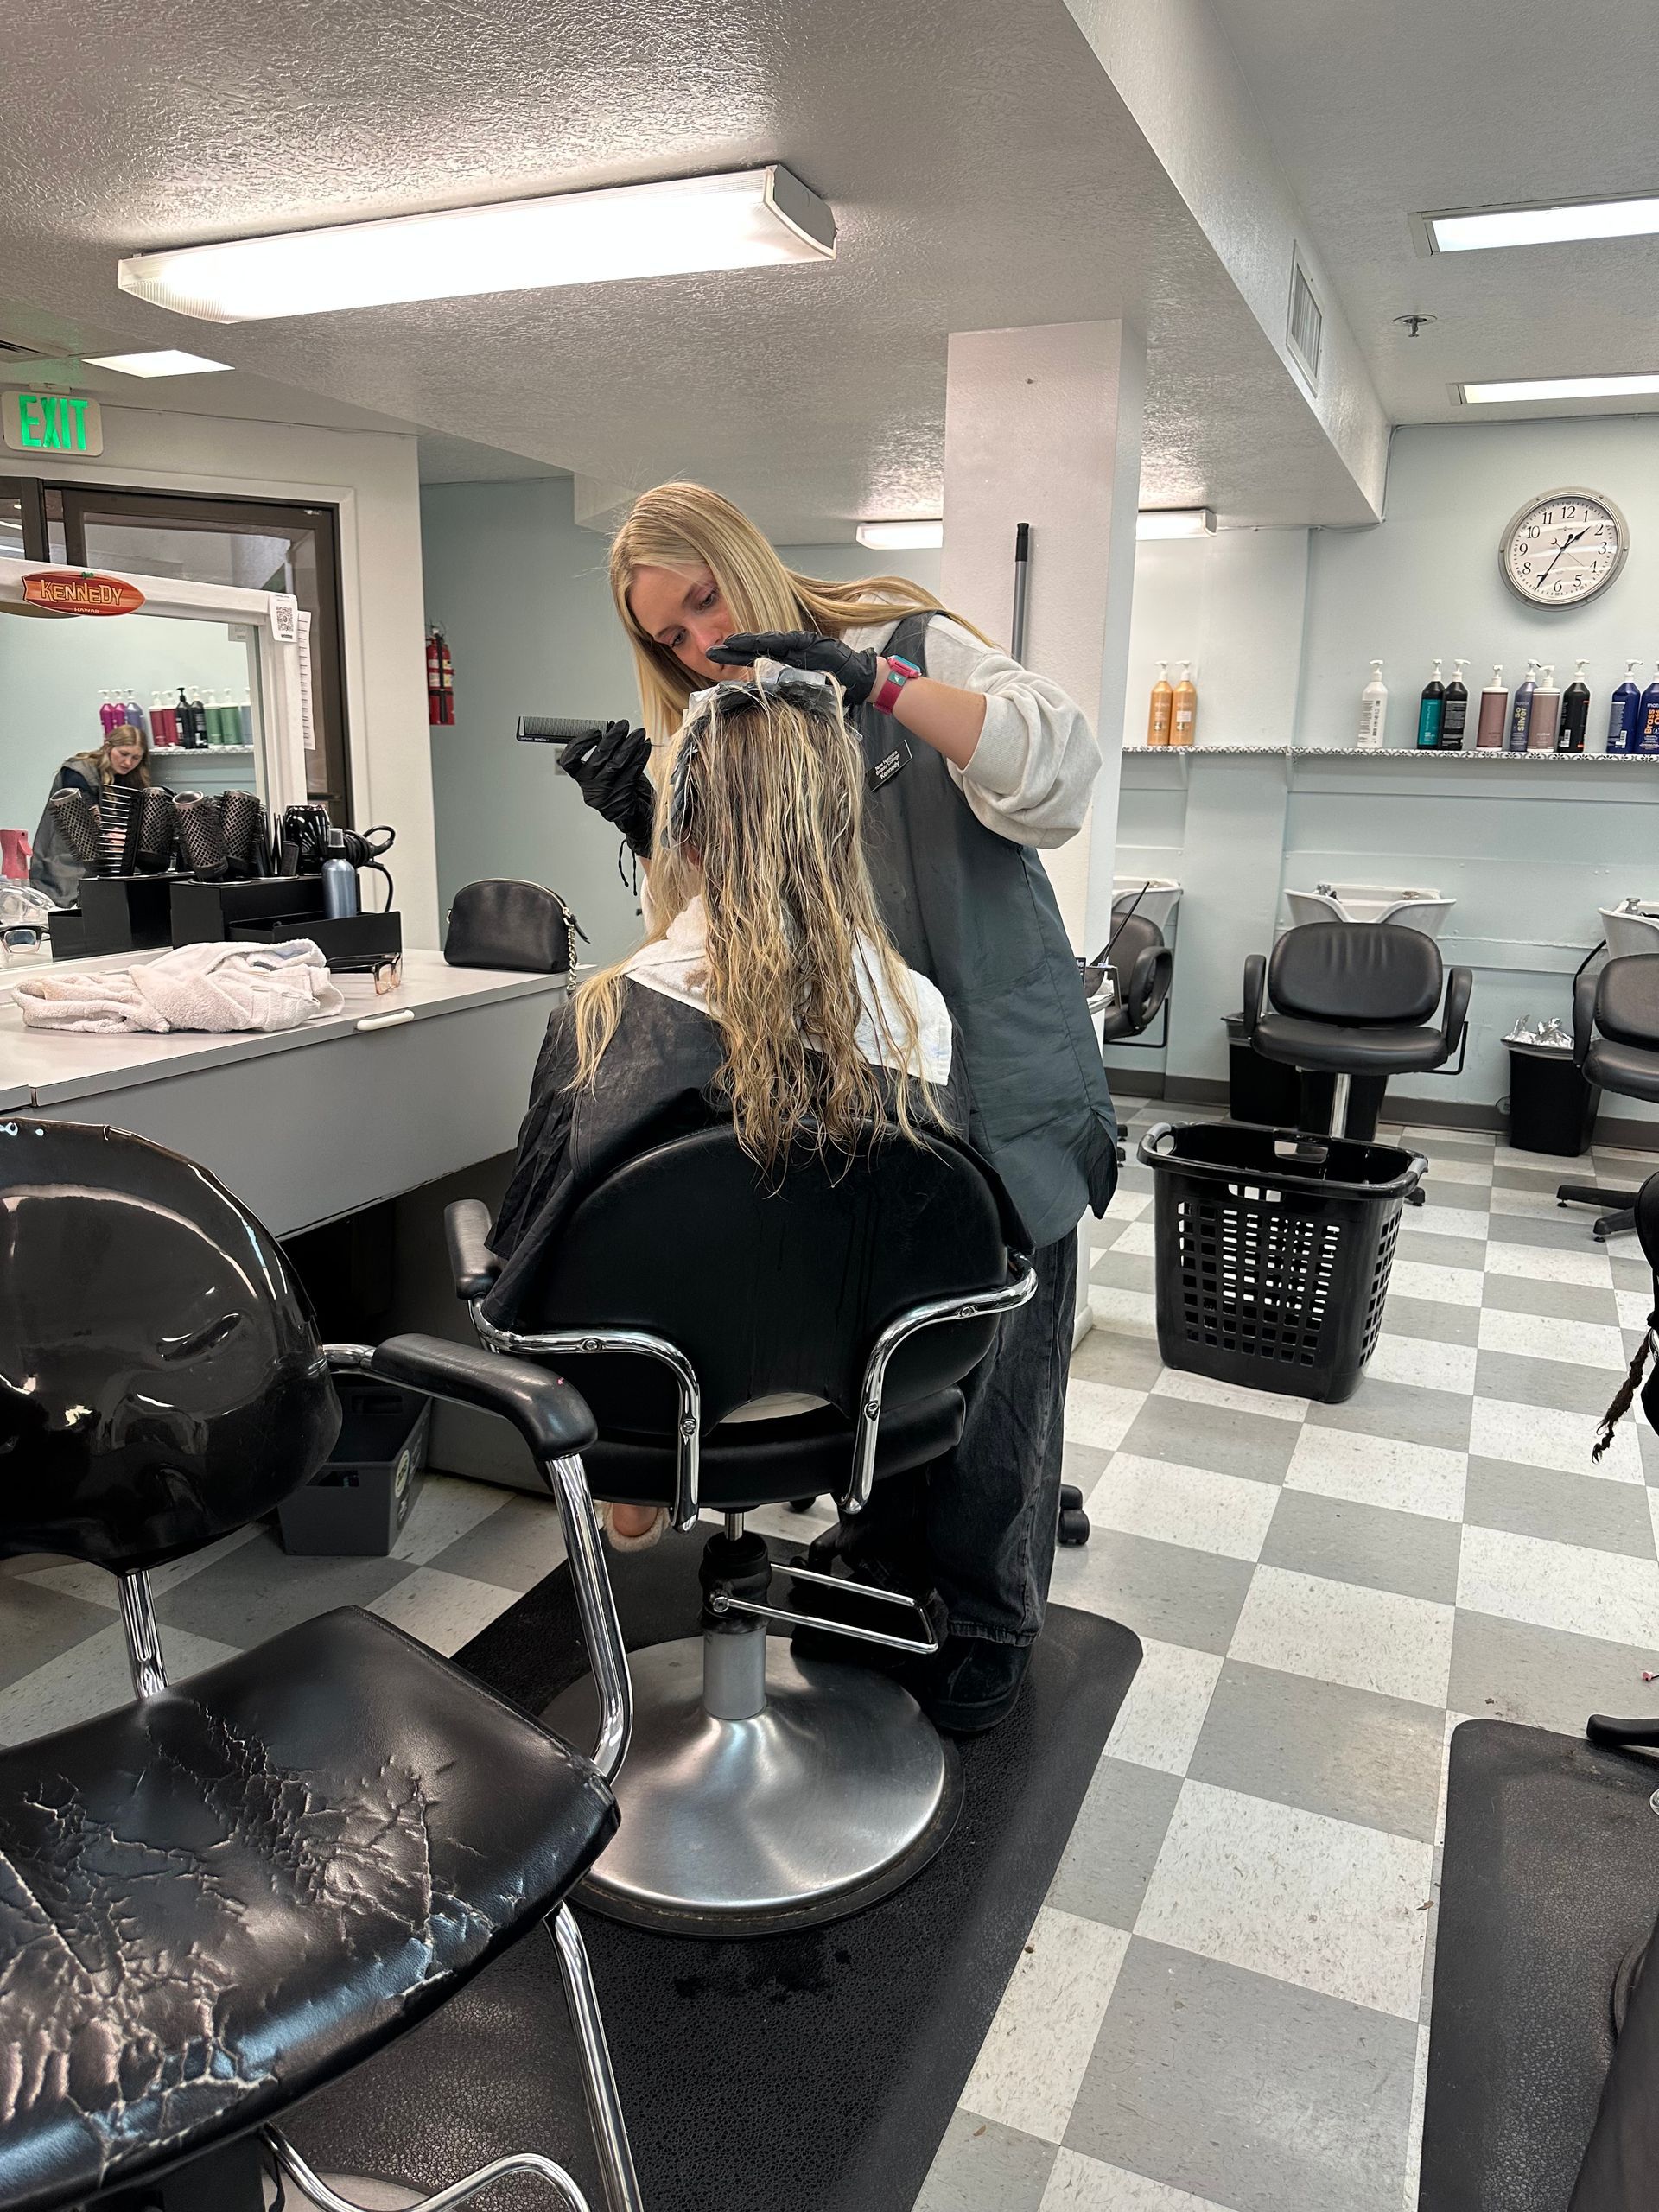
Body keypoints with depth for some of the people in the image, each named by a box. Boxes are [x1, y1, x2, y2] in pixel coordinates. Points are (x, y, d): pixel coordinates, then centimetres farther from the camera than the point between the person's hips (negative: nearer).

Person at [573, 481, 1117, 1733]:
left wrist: (877, 682, -29)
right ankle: (877, 1574, 38)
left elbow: (1060, 774, -21)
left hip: (999, 1101, -4)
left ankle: (991, 1619, 28)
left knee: (991, 1373, 7)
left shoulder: (913, 648, -5)